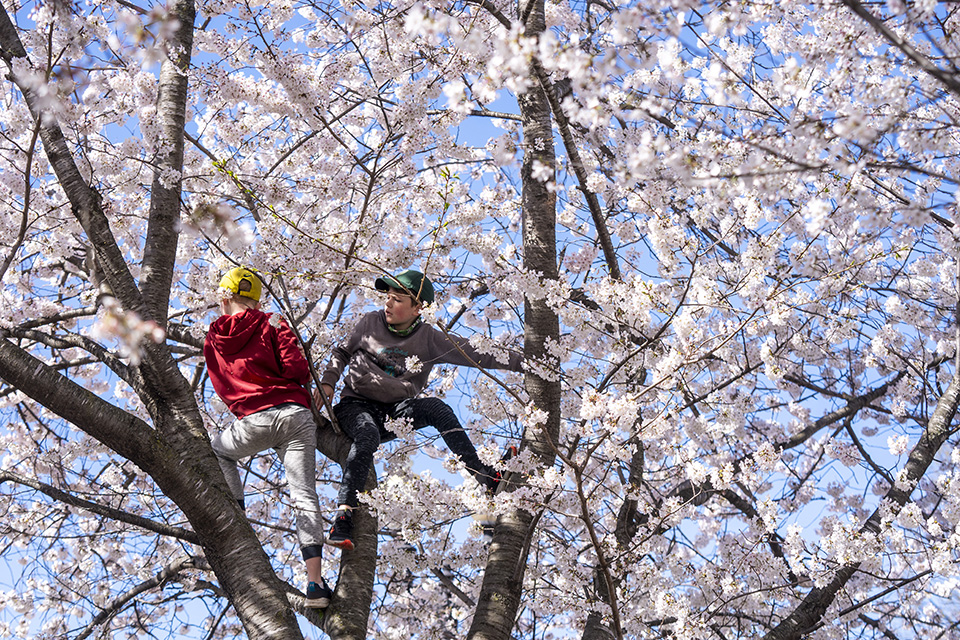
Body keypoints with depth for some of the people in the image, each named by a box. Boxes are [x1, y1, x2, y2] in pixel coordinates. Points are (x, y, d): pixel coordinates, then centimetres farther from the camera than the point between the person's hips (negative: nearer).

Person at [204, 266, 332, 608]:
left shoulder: (213, 340, 14)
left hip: (254, 420, 1)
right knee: (304, 497, -1)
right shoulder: (271, 324, 5)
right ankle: (315, 583, -9)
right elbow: (298, 370, -6)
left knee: (218, 451, 32)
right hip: (296, 413, -1)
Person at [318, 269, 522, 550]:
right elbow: (342, 352, 18)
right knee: (367, 434, -36)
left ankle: (486, 476, -26)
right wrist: (328, 382, 2)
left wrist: (522, 362, -9)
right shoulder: (371, 323, 2)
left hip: (394, 414, 1)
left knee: (437, 408, -28)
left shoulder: (429, 339, 1)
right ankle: (343, 516, -40)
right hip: (355, 405, -1)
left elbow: (477, 355, -2)